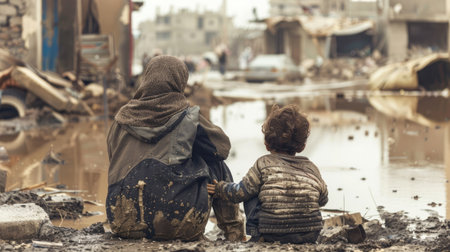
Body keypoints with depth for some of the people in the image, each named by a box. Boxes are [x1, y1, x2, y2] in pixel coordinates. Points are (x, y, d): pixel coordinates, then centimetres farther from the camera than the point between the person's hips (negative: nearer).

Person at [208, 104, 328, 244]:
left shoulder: (263, 164, -1)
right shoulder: (311, 168, 8)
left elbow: (240, 193, 4)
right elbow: (323, 199, 20)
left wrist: (220, 188, 24)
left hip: (271, 237, -3)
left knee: (251, 197, 17)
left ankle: (256, 235, 13)